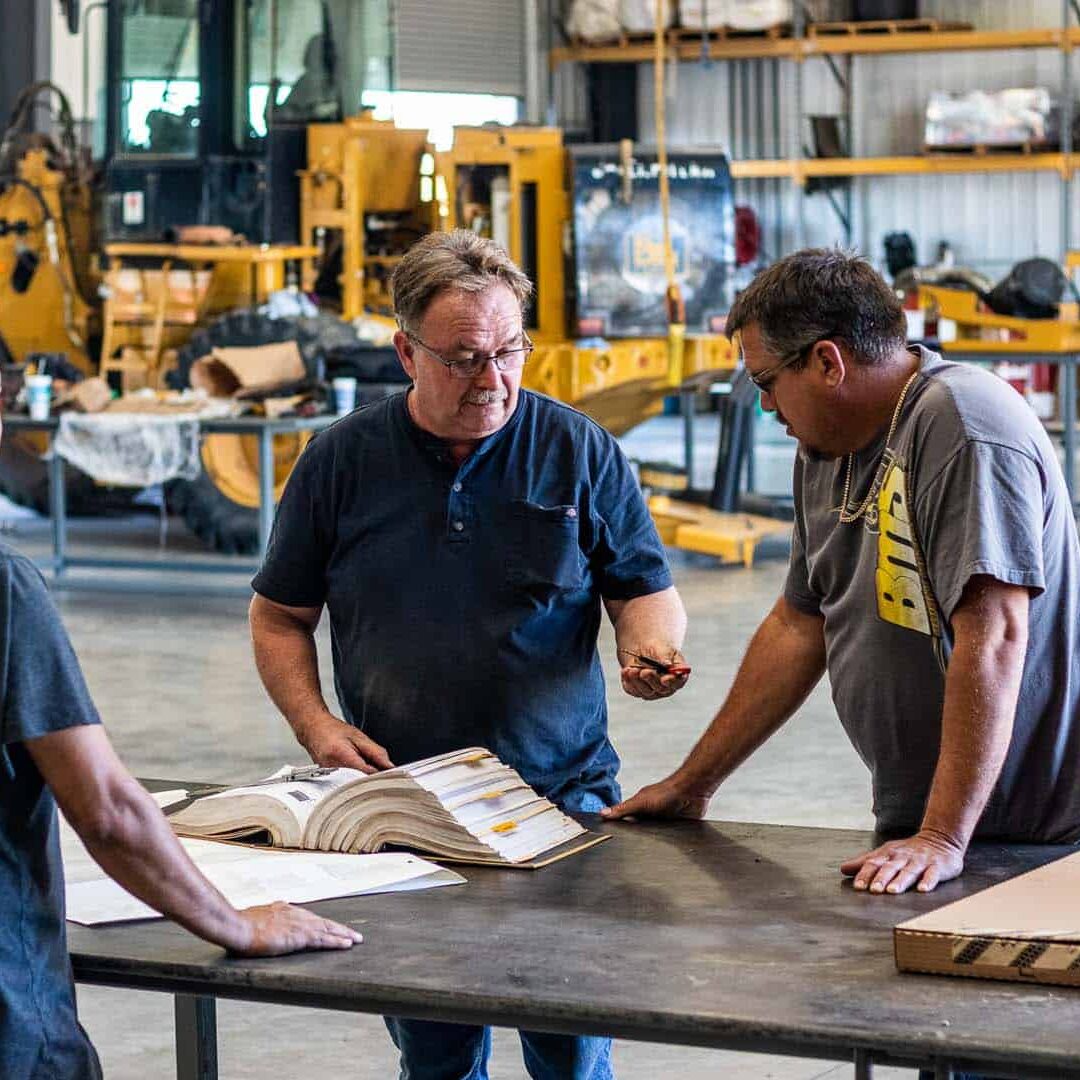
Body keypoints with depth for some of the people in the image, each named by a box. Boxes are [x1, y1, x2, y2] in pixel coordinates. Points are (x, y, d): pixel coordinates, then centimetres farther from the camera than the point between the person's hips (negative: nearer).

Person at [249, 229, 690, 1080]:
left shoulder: (578, 450, 0)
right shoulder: (341, 460, 2)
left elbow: (645, 590, 6)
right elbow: (280, 615, 11)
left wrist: (653, 646, -17)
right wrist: (314, 722, -5)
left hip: (561, 790, -1)